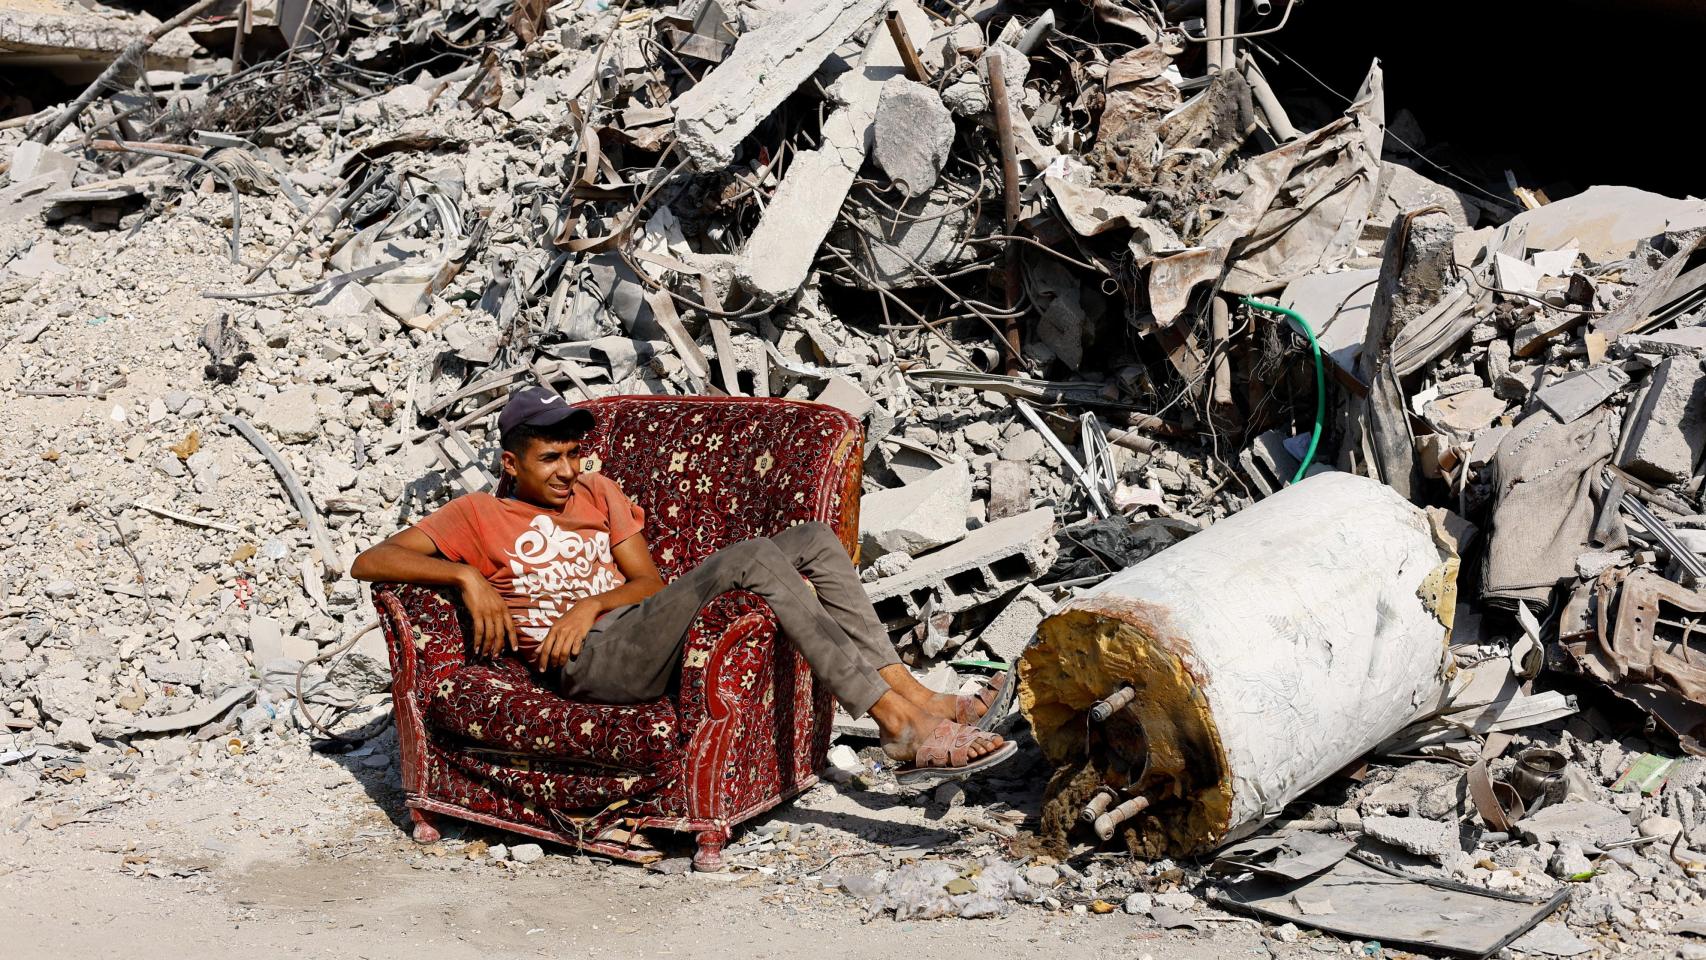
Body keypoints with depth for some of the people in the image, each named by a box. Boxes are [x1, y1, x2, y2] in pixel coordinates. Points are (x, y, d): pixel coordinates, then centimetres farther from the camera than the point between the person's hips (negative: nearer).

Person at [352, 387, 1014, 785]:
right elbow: (368, 562, 2)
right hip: (591, 662, -7)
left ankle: (910, 695, -21)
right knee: (755, 557, -29)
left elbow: (649, 580, 16)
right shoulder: (477, 516, 12)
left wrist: (590, 604, -6)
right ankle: (899, 725, -35)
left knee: (814, 539, -8)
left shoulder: (597, 495, 26)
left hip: (650, 633, 7)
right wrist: (466, 576, -13)